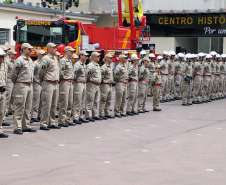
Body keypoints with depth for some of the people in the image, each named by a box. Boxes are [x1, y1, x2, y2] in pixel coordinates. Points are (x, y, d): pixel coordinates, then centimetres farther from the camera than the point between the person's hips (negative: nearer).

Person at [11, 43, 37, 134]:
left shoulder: (30, 61, 16)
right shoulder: (19, 60, -11)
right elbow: (13, 74, -10)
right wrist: (16, 83, 1)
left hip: (30, 85, 8)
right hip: (21, 86, -8)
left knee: (28, 108, 11)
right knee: (19, 107, -7)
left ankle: (26, 126, 18)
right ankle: (17, 128, -5)